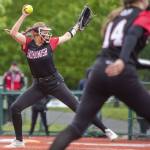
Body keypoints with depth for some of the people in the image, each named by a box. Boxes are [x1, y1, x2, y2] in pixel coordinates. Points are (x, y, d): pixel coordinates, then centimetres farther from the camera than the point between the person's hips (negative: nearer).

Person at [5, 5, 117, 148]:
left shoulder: (50, 43, -4)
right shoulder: (27, 44, -4)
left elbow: (67, 36, 12)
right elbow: (13, 33, -19)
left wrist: (77, 25, 16)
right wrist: (24, 16, -24)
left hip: (55, 83, -2)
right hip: (38, 85, 2)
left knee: (78, 108, -5)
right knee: (15, 108, -8)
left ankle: (105, 130, -1)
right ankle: (19, 140, 5)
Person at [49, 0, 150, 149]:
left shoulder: (117, 15, 26)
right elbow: (132, 35, -14)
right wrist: (122, 60, -30)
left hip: (99, 70, 6)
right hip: (122, 74, -6)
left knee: (77, 127, -1)